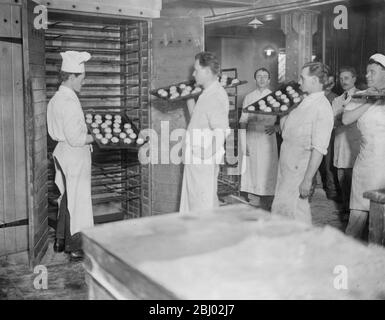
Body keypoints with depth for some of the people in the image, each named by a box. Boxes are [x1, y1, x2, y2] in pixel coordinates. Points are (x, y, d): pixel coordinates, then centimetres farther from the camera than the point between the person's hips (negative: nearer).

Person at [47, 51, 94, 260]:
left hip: (62, 152, 10)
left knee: (67, 198, 20)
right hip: (75, 155, -9)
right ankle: (76, 248, 13)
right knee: (78, 200, 2)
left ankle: (61, 241, 32)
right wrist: (94, 137, -10)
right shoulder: (70, 101, -20)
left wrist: (86, 134, 12)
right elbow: (75, 138, -24)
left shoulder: (55, 99, 9)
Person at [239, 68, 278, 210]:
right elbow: (243, 121, 7)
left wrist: (275, 127, -14)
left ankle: (267, 206, 5)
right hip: (251, 138, 1)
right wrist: (243, 144, 1)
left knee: (268, 171, -3)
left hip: (268, 139, -1)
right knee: (252, 171, 0)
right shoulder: (248, 97, 9)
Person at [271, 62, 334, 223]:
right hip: (286, 164, 8)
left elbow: (318, 149, -20)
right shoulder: (305, 102, 11)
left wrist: (307, 180, -23)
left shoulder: (323, 108, -15)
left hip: (299, 168, -8)